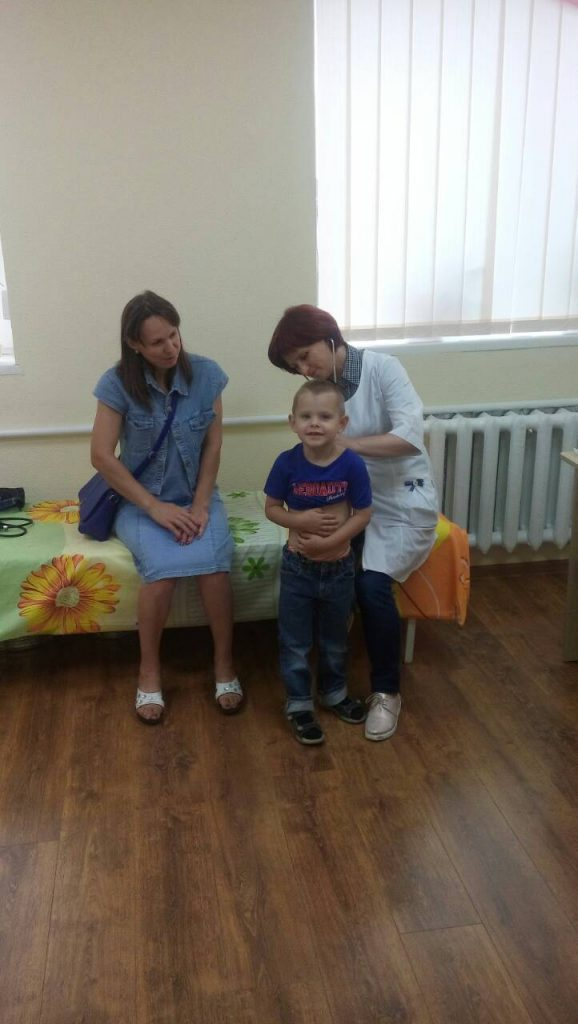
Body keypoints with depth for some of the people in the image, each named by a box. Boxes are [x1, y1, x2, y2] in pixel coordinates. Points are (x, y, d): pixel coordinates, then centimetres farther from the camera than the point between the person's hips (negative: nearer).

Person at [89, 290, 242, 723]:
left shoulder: (206, 374, -7)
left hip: (197, 495, 2)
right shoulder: (118, 383, -12)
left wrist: (200, 505, -13)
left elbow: (213, 445, -3)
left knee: (214, 565, -28)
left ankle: (225, 664, -5)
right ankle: (149, 669, -6)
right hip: (140, 501, -1)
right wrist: (155, 508, -18)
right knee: (163, 568, -30)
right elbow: (102, 455, -13)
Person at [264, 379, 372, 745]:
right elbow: (272, 508, -4)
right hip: (298, 566, 0)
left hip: (339, 566, 1)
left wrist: (328, 542, -21)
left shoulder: (352, 464, -17)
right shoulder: (287, 462, -15)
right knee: (295, 641, 10)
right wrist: (300, 520, -23)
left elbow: (364, 513, -10)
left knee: (335, 638, 21)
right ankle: (299, 704, 28)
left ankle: (334, 691, 43)